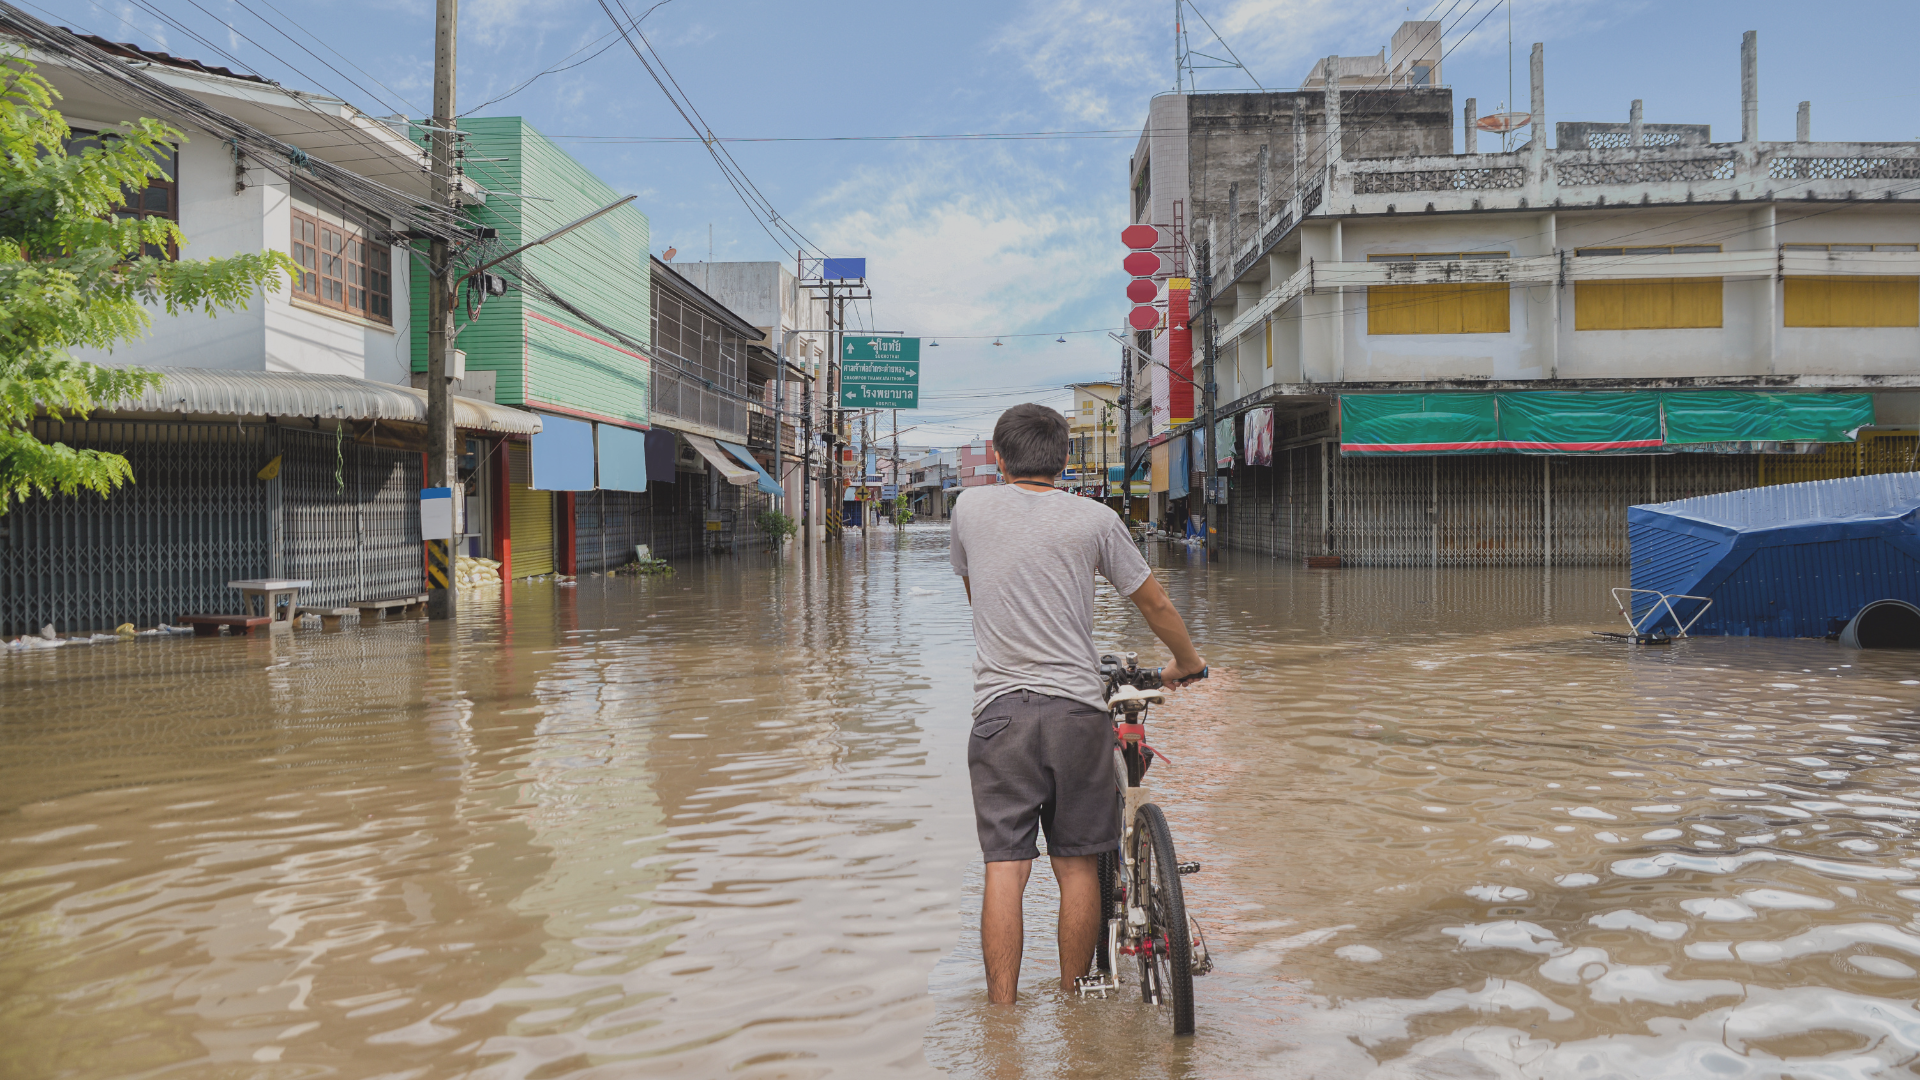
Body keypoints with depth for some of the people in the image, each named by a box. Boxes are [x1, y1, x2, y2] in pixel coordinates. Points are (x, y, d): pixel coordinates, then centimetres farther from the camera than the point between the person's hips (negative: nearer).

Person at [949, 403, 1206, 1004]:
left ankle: (1002, 1016, 1)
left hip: (1000, 707, 0)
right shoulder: (1095, 520, 3)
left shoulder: (970, 508, 7)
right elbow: (1155, 604, 12)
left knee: (1005, 867, 0)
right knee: (1078, 867, 9)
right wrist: (1186, 663, 30)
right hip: (1077, 707, 0)